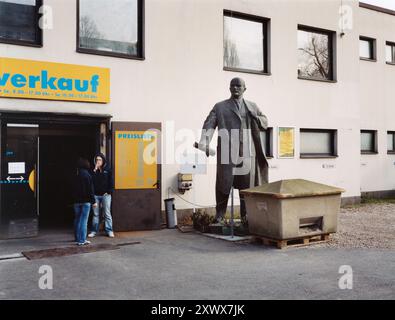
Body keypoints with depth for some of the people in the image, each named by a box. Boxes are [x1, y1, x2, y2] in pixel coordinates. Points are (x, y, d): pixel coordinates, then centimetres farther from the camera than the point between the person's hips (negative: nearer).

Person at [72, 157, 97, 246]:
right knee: (84, 220, -5)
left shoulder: (76, 176, 5)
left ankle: (78, 238, 24)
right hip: (85, 201, -5)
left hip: (77, 201, 6)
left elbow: (73, 189, 12)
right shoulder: (87, 175, -10)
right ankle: (82, 240, -7)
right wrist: (93, 201, -7)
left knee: (77, 220, 16)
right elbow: (90, 190, -11)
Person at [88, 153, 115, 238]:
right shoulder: (94, 171, 7)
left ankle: (109, 230, 5)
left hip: (105, 195, -2)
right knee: (95, 214, 8)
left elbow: (111, 182, 3)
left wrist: (109, 191, -6)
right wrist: (95, 170, -13)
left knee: (107, 213, 1)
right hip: (96, 195, 2)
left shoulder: (107, 170, 3)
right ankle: (94, 231, 13)